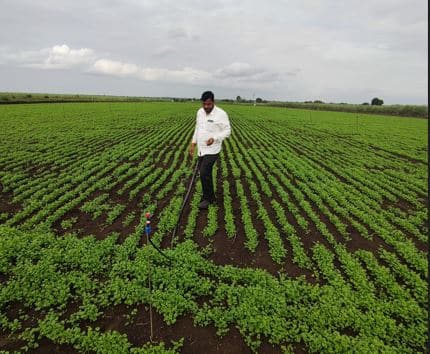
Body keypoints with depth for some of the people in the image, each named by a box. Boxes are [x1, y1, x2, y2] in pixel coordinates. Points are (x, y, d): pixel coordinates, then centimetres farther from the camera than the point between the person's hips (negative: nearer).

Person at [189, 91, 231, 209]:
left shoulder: (221, 114, -13)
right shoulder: (200, 112, 7)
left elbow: (227, 131, -11)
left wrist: (214, 138, -25)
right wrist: (193, 143, 15)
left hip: (212, 150, -7)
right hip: (201, 150, 7)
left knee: (204, 173, -15)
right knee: (206, 174, 12)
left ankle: (206, 198, 5)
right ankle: (211, 197, 29)